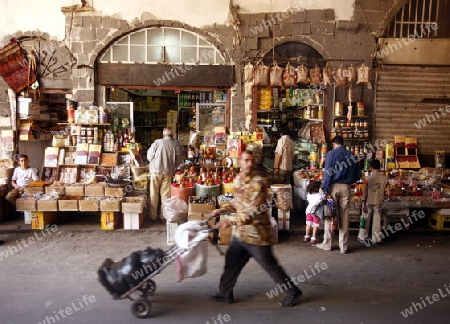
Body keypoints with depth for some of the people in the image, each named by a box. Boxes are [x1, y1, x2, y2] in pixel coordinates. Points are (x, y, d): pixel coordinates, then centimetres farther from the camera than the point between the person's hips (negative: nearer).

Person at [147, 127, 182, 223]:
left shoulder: (158, 142, -4)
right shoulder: (176, 145, 1)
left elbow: (149, 156, -1)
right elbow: (178, 161, 6)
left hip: (156, 170, -2)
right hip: (169, 172, 2)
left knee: (154, 194, 9)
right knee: (166, 195, 9)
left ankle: (153, 215, 14)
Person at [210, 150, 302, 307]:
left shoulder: (258, 183, -21)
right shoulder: (238, 179, 5)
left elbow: (253, 211, -28)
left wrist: (231, 220, -32)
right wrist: (222, 209, 7)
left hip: (257, 234, -8)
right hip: (241, 232, 8)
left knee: (270, 265, 6)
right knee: (231, 262, 15)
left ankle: (292, 292, 25)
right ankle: (225, 293, 34)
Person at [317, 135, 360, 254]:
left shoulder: (331, 153, -3)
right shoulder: (352, 156, 8)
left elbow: (328, 173, -10)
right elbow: (358, 175, 9)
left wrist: (325, 189, -10)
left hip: (333, 186, -3)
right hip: (346, 188, 3)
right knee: (344, 217, 7)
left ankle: (327, 244, 12)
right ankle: (343, 246, 12)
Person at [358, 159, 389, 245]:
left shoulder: (368, 178, -12)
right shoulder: (385, 178, -5)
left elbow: (365, 191, -13)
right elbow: (385, 190, 1)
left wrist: (363, 203, -9)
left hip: (369, 202, -1)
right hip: (378, 202, 2)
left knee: (366, 219, 9)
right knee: (377, 220, 9)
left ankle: (362, 237, 18)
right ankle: (376, 239, 13)